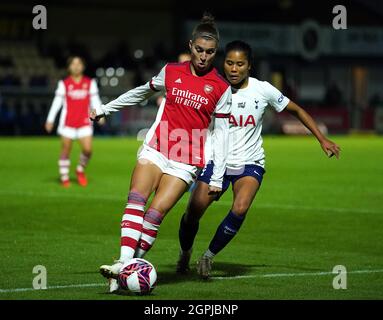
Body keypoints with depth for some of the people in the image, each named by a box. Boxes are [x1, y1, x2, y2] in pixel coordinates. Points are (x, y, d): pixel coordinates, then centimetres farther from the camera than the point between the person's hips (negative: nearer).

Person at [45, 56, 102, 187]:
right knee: (66, 150, 2)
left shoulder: (90, 83, 5)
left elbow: (95, 100, 6)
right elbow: (57, 102, 2)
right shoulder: (64, 84, 1)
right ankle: (64, 177, 13)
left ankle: (80, 170, 18)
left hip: (84, 121, 1)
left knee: (88, 149, -9)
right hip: (67, 121, -1)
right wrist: (50, 120, -2)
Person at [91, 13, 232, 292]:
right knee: (136, 200, -21)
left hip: (187, 162, -2)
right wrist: (105, 108, 30)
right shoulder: (171, 72, 7)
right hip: (155, 150, 2)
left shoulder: (221, 88, 0)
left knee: (155, 213, -16)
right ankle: (124, 262, -28)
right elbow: (142, 92, 24)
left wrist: (217, 177, -1)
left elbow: (221, 133, 2)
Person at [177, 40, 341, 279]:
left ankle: (209, 256, -8)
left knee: (240, 209, -27)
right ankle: (185, 254, 21)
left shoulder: (263, 90, -6)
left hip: (249, 163, 0)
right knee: (193, 211, -11)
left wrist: (322, 139, 5)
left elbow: (296, 110, 8)